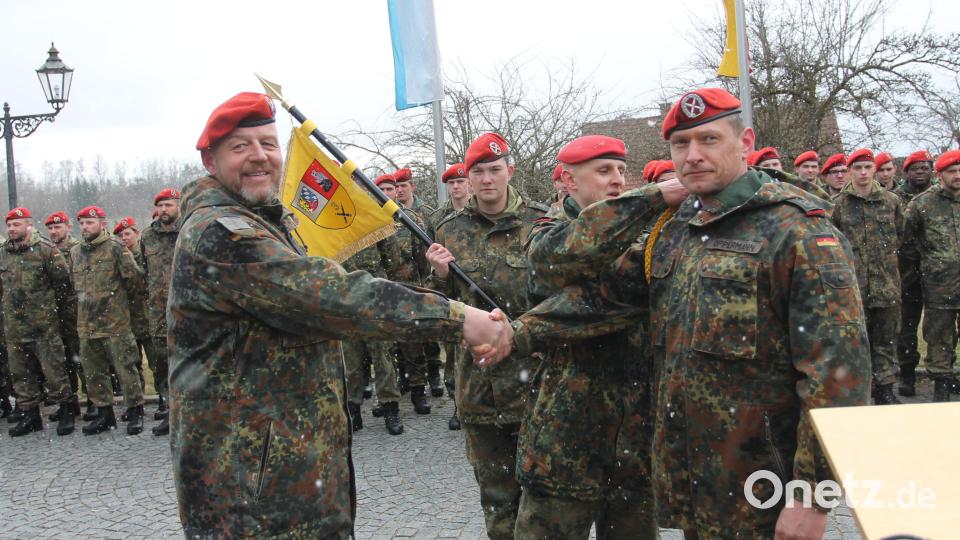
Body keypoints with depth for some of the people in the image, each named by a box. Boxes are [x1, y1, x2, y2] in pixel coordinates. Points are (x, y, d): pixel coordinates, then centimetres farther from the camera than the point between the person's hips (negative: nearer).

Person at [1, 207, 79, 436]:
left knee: (53, 368, -4)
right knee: (21, 372, 9)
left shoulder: (45, 249, -6)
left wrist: (51, 306, 3)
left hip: (43, 323, -6)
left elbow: (63, 280, -2)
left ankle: (67, 409, 8)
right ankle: (30, 414, 19)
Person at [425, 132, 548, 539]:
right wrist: (441, 275, -9)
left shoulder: (541, 222, -2)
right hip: (477, 378, 3)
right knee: (495, 490, 14)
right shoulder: (451, 230, 6)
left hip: (534, 372, -2)